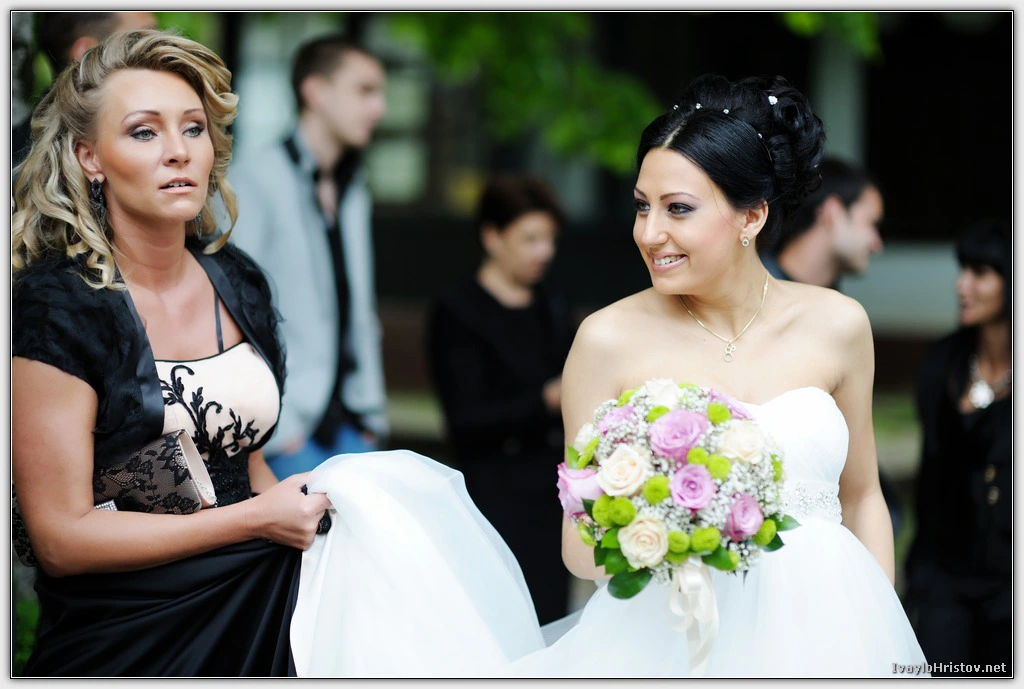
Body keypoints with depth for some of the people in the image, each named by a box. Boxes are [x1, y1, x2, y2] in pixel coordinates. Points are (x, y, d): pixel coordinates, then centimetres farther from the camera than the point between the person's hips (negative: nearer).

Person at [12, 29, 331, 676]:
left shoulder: (239, 280, 8)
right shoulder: (54, 305, -11)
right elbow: (61, 536, -14)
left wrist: (307, 517, 1)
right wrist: (257, 520, -13)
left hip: (261, 611, 6)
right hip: (129, 639, -6)